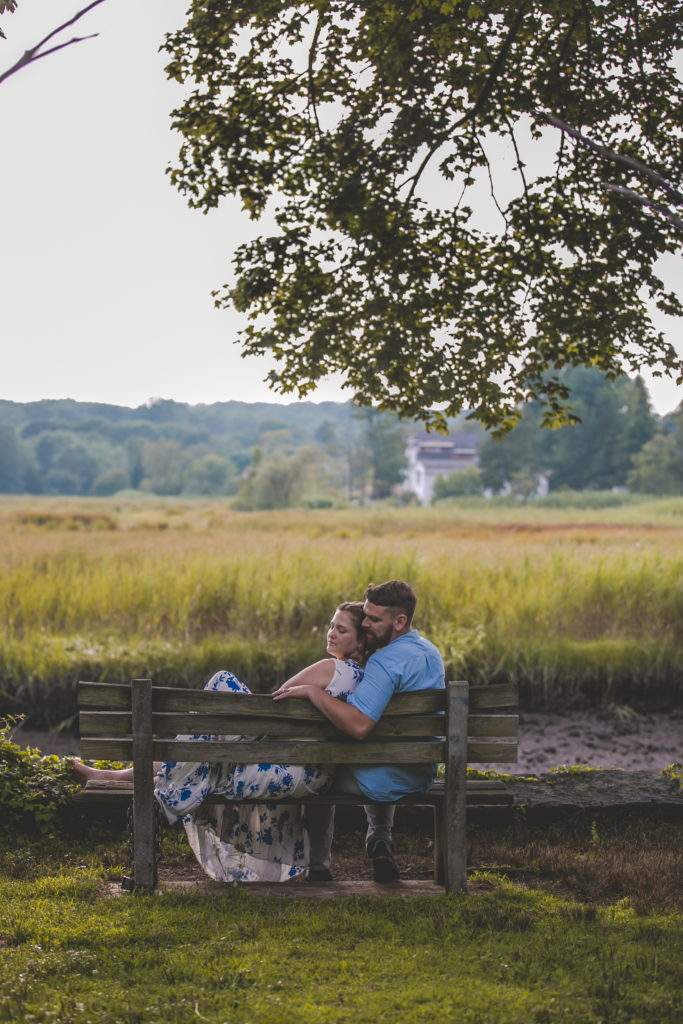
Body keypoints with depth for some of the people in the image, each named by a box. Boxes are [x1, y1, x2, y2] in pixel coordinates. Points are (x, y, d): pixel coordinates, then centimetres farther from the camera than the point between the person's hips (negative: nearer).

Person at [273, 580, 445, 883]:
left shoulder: (385, 661, -24)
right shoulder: (431, 653, 6)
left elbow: (359, 725, -37)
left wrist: (313, 692, -29)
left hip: (383, 783, -8)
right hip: (422, 778, 8)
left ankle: (319, 867, 26)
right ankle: (380, 839, 21)